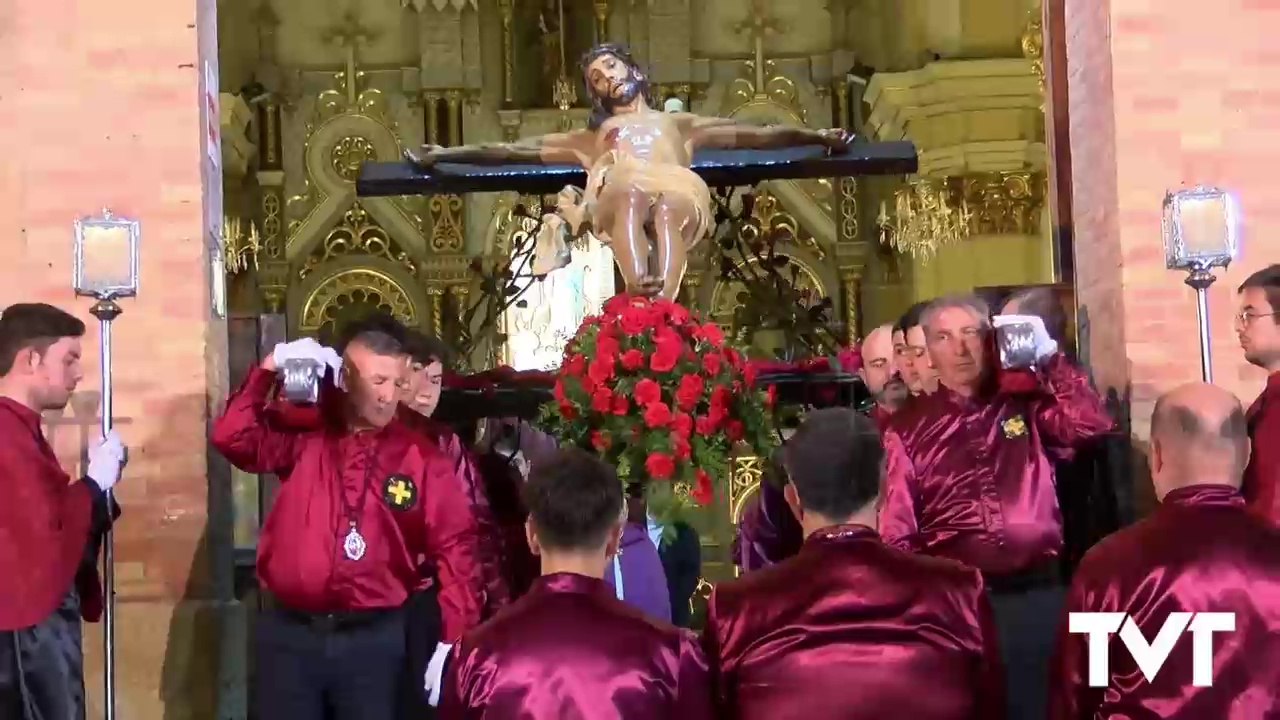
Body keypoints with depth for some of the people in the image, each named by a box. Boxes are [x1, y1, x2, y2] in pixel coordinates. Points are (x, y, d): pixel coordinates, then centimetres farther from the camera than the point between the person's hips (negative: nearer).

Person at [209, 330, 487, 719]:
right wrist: (270, 368, -14)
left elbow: (455, 545, -4)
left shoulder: (421, 456, 0)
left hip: (375, 636, -1)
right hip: (289, 632, 1)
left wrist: (454, 640, -11)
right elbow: (233, 437, -9)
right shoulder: (303, 435, 4)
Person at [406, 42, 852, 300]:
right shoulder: (590, 138, 41)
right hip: (615, 196, 0)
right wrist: (446, 154, 27)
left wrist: (815, 136, 20)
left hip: (678, 195, 0)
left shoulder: (678, 123, 41)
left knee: (666, 209, -38)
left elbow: (751, 135, 31)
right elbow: (513, 150, 34)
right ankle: (640, 299, -62)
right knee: (631, 195, -38)